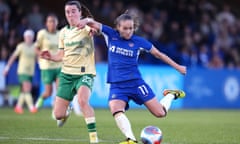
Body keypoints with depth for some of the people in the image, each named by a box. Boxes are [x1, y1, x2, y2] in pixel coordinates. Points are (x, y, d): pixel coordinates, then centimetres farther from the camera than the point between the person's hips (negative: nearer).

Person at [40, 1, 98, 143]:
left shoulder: (86, 27, -7)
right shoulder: (64, 32, 9)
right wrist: (51, 56, -5)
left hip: (85, 73, -5)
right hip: (67, 73, 5)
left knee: (83, 100, -35)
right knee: (58, 114, 3)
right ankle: (66, 113, 42)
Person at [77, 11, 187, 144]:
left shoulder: (139, 41, -1)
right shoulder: (110, 35, 1)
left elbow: (159, 54, 10)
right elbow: (93, 23, -5)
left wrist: (177, 67, 16)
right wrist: (86, 21, -29)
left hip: (136, 83, -1)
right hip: (117, 85, 1)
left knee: (160, 113, -2)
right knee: (116, 110, -31)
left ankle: (171, 95, 29)